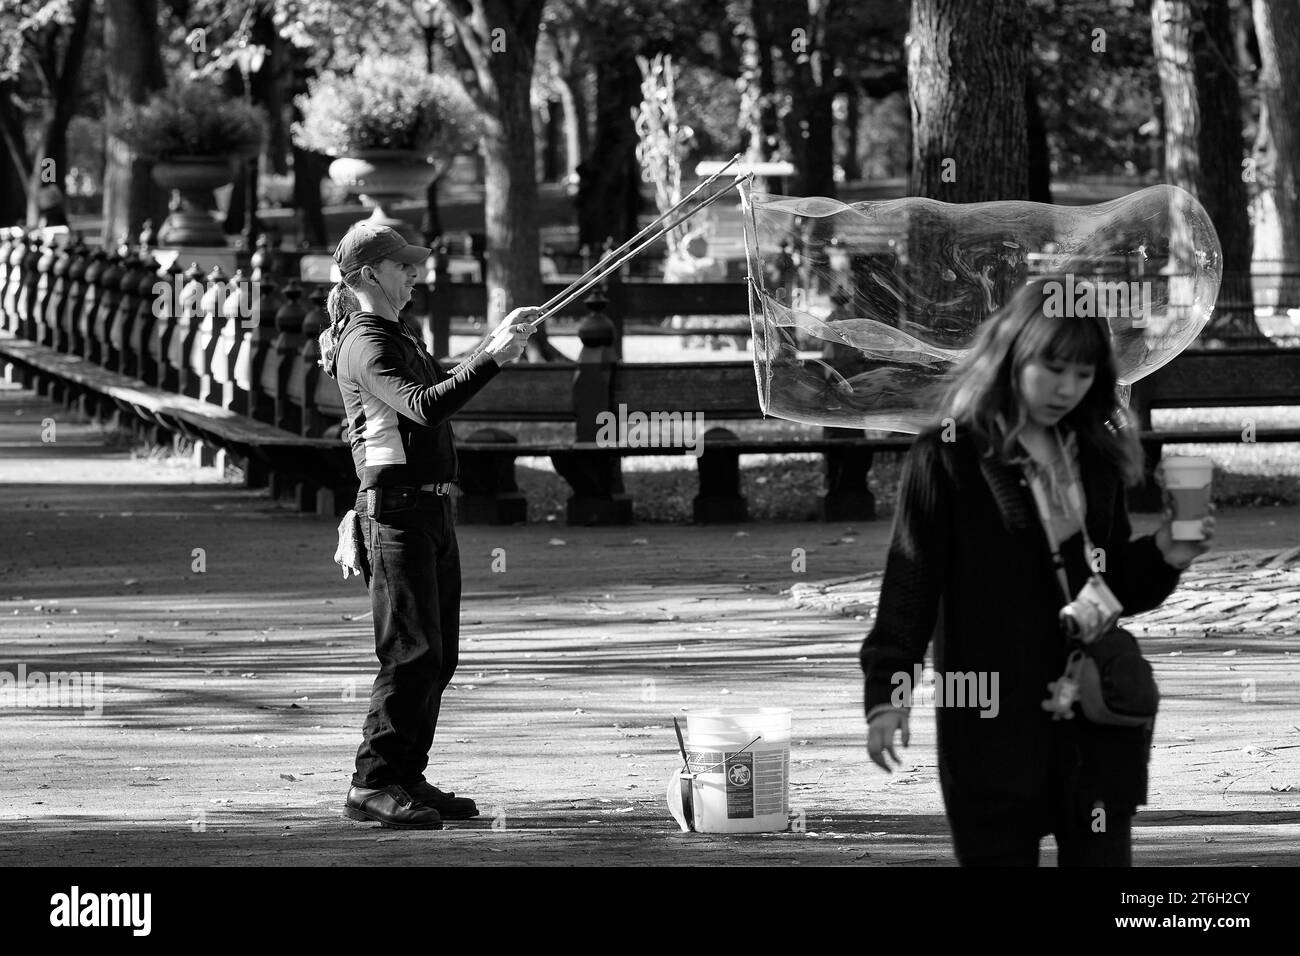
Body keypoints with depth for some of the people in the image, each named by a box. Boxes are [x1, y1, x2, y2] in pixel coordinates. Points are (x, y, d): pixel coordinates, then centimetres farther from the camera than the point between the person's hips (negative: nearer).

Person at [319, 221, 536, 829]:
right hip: (396, 506, -10)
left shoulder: (402, 338, 20)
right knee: (413, 651, -14)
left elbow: (445, 390, 28)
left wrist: (495, 347, 15)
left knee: (438, 653, 10)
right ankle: (373, 784, -13)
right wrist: (491, 358, -29)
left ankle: (407, 779, 14)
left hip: (432, 507, 10)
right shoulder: (365, 345, -12)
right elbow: (423, 406, -26)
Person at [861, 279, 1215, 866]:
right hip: (992, 723, -4)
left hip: (1097, 719, 4)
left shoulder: (1097, 458, 10)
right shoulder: (947, 457, -4)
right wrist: (887, 693, -17)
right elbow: (910, 580, -8)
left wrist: (1161, 558, -3)